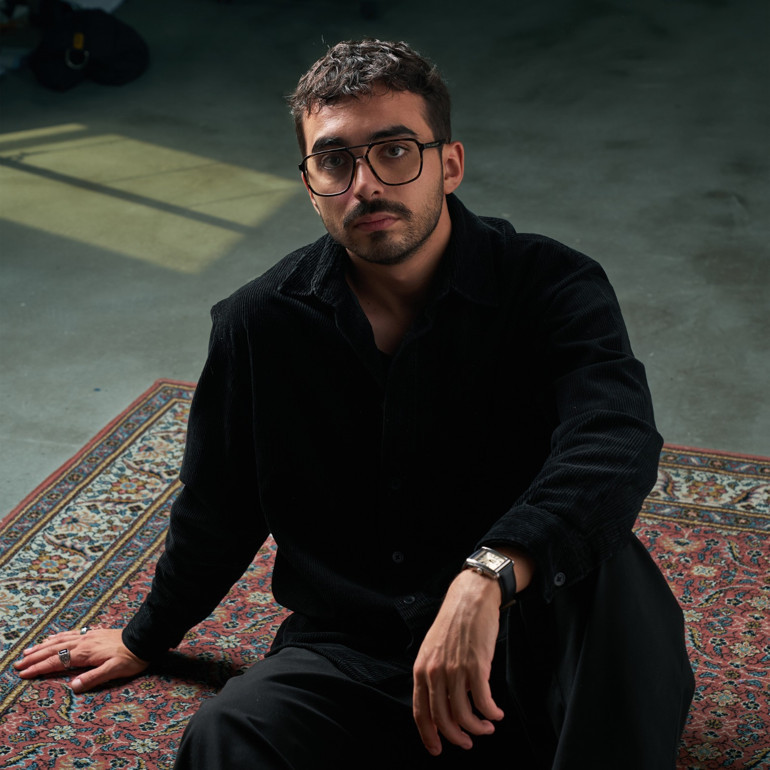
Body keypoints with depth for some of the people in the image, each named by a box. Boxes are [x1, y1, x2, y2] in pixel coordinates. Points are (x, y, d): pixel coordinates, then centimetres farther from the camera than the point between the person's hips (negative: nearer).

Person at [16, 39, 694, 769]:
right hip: (348, 661, 1)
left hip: (527, 645, -1)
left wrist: (489, 574, -47)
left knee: (607, 567, -35)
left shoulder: (552, 289, -9)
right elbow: (217, 511, 15)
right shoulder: (260, 323, 0)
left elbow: (616, 442, -30)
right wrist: (146, 638, 28)